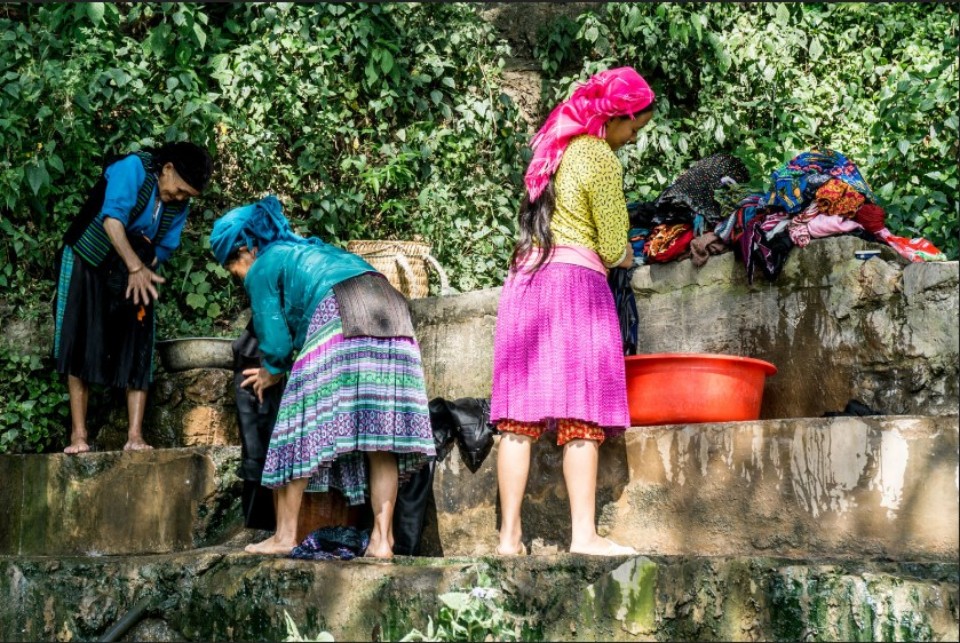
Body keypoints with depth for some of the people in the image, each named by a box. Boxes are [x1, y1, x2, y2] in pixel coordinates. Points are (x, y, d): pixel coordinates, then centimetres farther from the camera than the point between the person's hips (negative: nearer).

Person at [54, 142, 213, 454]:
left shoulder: (179, 204, -4)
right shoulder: (133, 168, -22)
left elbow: (164, 248, 1)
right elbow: (112, 218, -33)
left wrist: (146, 269, -19)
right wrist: (136, 267, -41)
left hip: (135, 275, 5)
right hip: (87, 264, -5)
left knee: (137, 353, -4)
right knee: (80, 349, -5)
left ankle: (135, 437, -7)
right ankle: (78, 435, -3)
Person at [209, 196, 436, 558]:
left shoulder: (262, 269, 13)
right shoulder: (310, 248, 35)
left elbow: (276, 343, 8)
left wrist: (272, 372, 30)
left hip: (339, 317, -7)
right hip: (392, 308, 7)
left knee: (301, 427, 2)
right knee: (380, 433, 3)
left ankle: (285, 535, 6)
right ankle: (382, 538, -1)